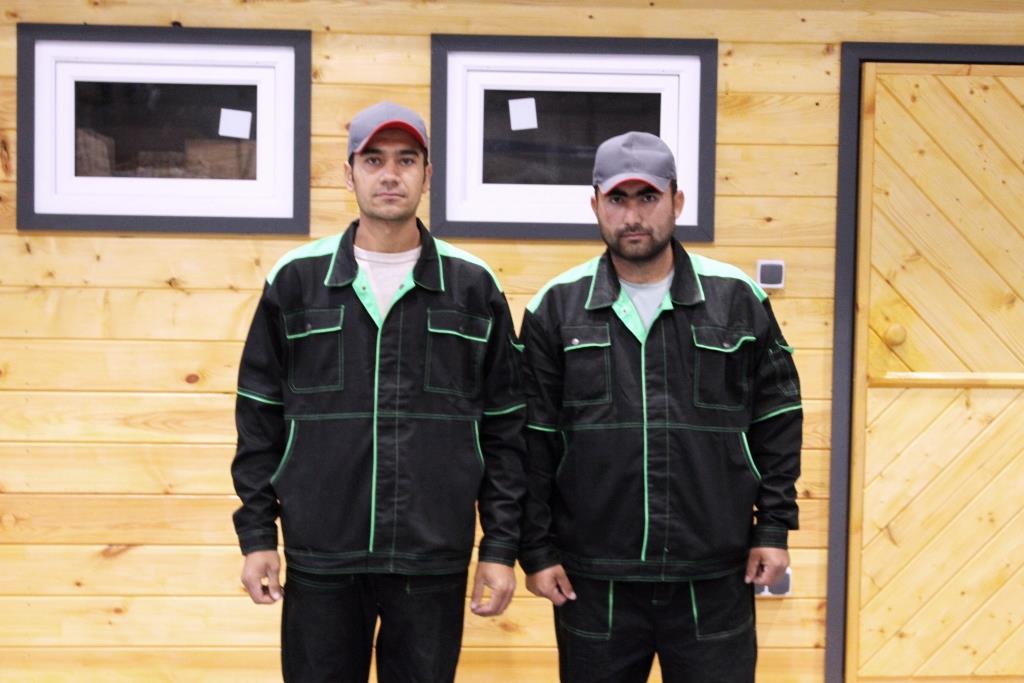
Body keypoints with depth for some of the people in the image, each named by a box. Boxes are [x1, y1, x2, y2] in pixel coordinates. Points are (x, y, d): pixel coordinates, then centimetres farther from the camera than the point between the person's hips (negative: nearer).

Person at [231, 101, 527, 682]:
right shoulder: (296, 279, 2)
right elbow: (260, 416, 6)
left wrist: (501, 548, 0)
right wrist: (257, 534, 2)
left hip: (434, 563, 0)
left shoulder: (474, 286, 2)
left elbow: (504, 428, 4)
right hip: (320, 560, 0)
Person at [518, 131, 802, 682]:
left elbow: (777, 420, 7)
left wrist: (774, 526, 3)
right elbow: (532, 441, 3)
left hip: (715, 582, 0)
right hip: (593, 585, 0)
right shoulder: (556, 307, 1)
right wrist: (537, 549, 1)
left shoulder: (738, 298, 1)